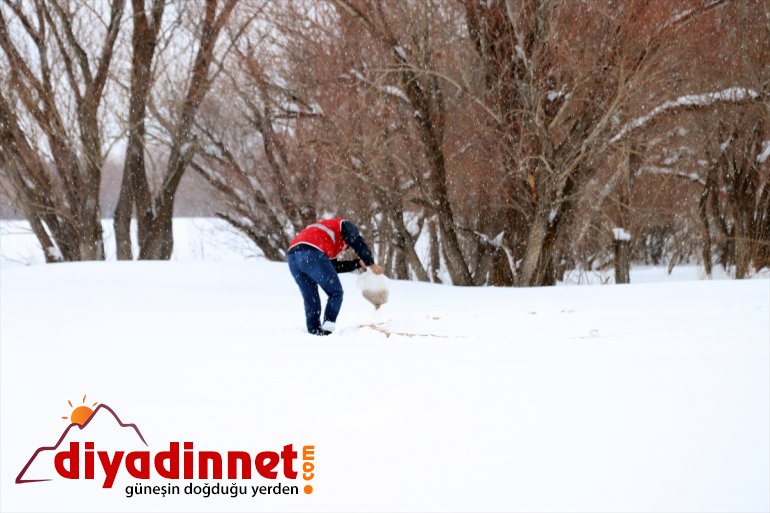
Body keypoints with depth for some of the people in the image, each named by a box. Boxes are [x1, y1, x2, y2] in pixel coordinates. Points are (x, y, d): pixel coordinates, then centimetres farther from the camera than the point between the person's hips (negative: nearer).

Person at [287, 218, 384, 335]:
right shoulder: (345, 225, 22)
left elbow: (334, 266, 35)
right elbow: (358, 244, 2)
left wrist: (359, 263, 37)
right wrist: (371, 264, 9)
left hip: (292, 256, 7)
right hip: (312, 255, -7)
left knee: (310, 299, 15)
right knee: (335, 293, 6)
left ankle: (314, 331, 8)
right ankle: (327, 328, -7)